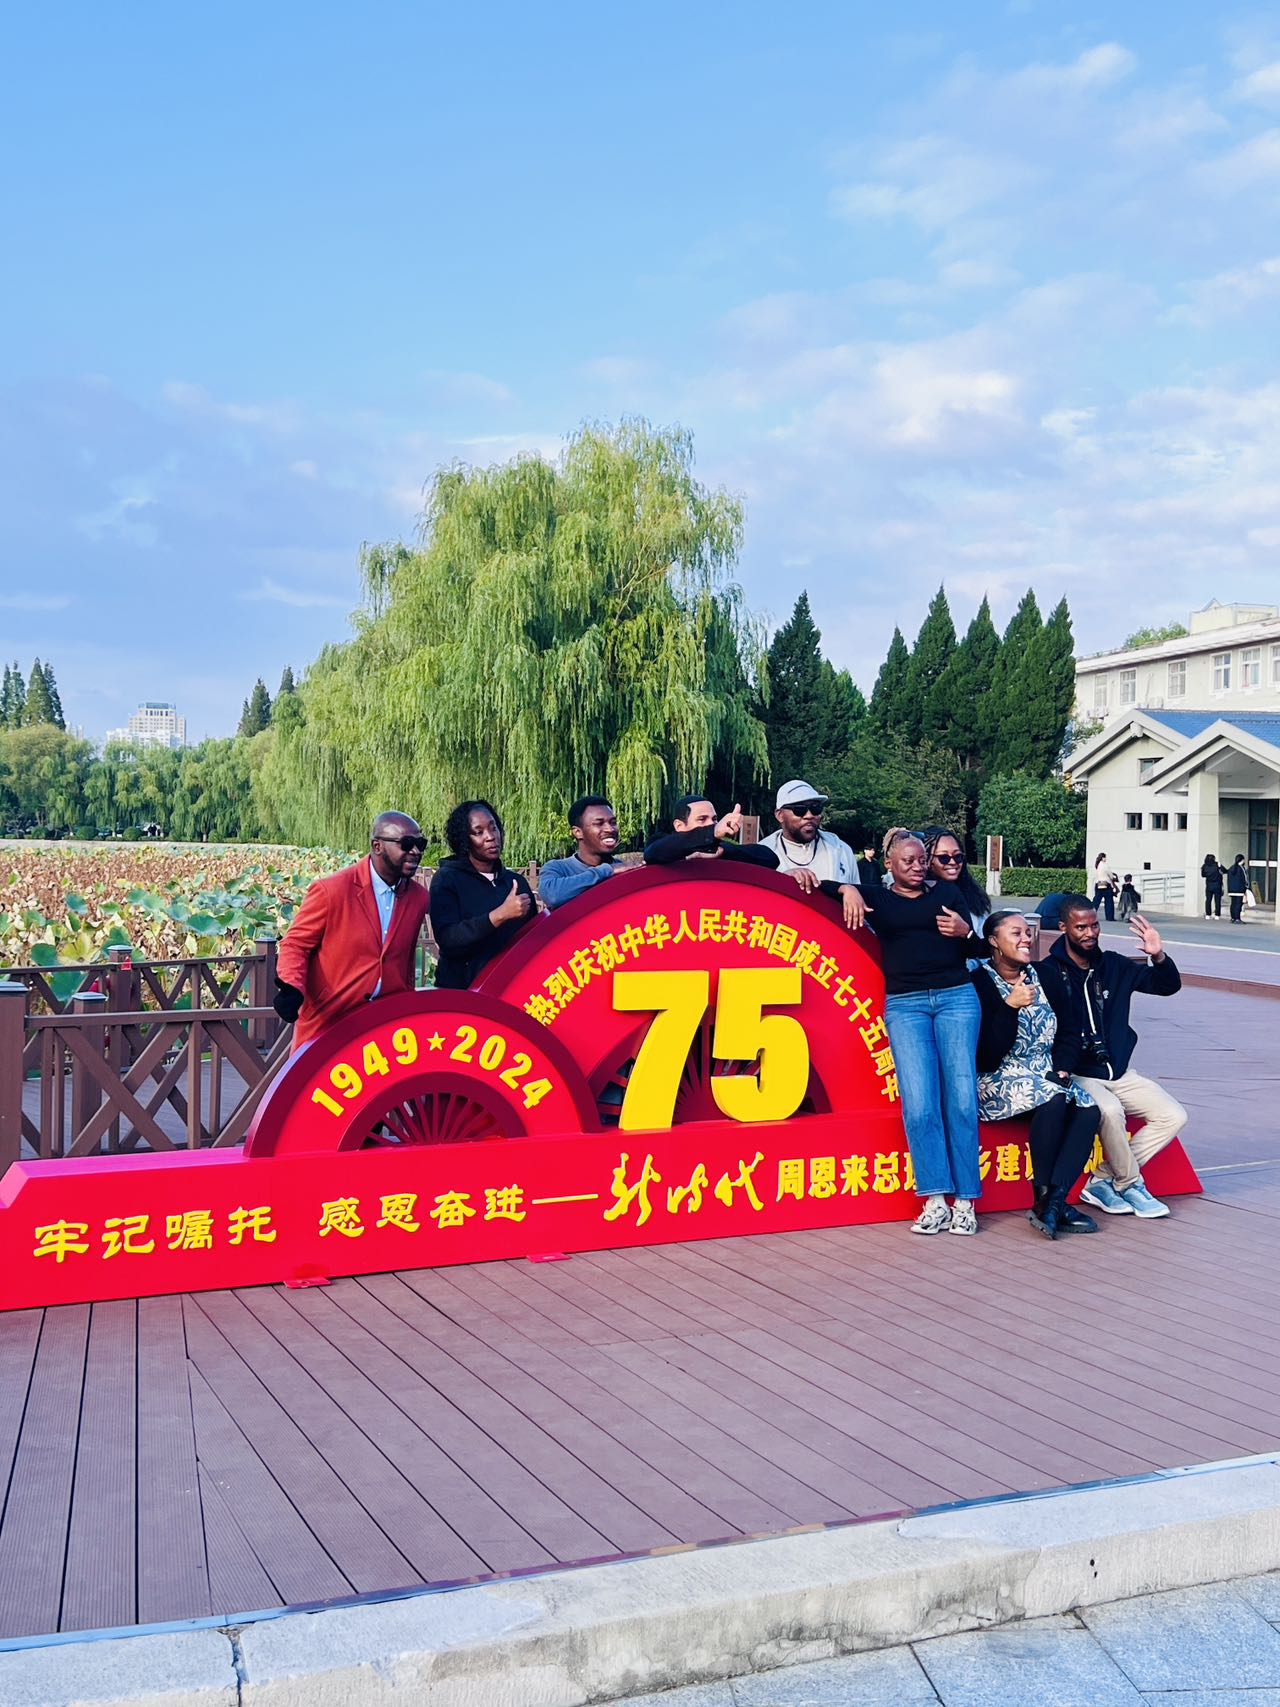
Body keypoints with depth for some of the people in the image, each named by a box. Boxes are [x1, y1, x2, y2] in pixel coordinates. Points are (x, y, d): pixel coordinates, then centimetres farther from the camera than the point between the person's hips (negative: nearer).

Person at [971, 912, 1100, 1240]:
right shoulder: (980, 982, -9)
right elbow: (987, 1057, -17)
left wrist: (1062, 1067, 2)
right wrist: (1010, 1006, -25)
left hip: (1046, 1075, 6)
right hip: (998, 1081, -6)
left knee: (1089, 1110, -22)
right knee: (1053, 1100, -34)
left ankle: (1054, 1202, -26)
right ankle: (1044, 1199, -21)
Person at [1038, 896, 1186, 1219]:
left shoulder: (1113, 965, 8)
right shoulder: (1048, 972, -7)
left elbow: (1168, 986, 13)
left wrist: (1159, 957, -8)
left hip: (1118, 1072, 6)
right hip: (1076, 1074, -6)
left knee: (1173, 1116, -9)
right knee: (1110, 1110, -35)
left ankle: (1102, 1181, -5)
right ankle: (1131, 1186, -9)